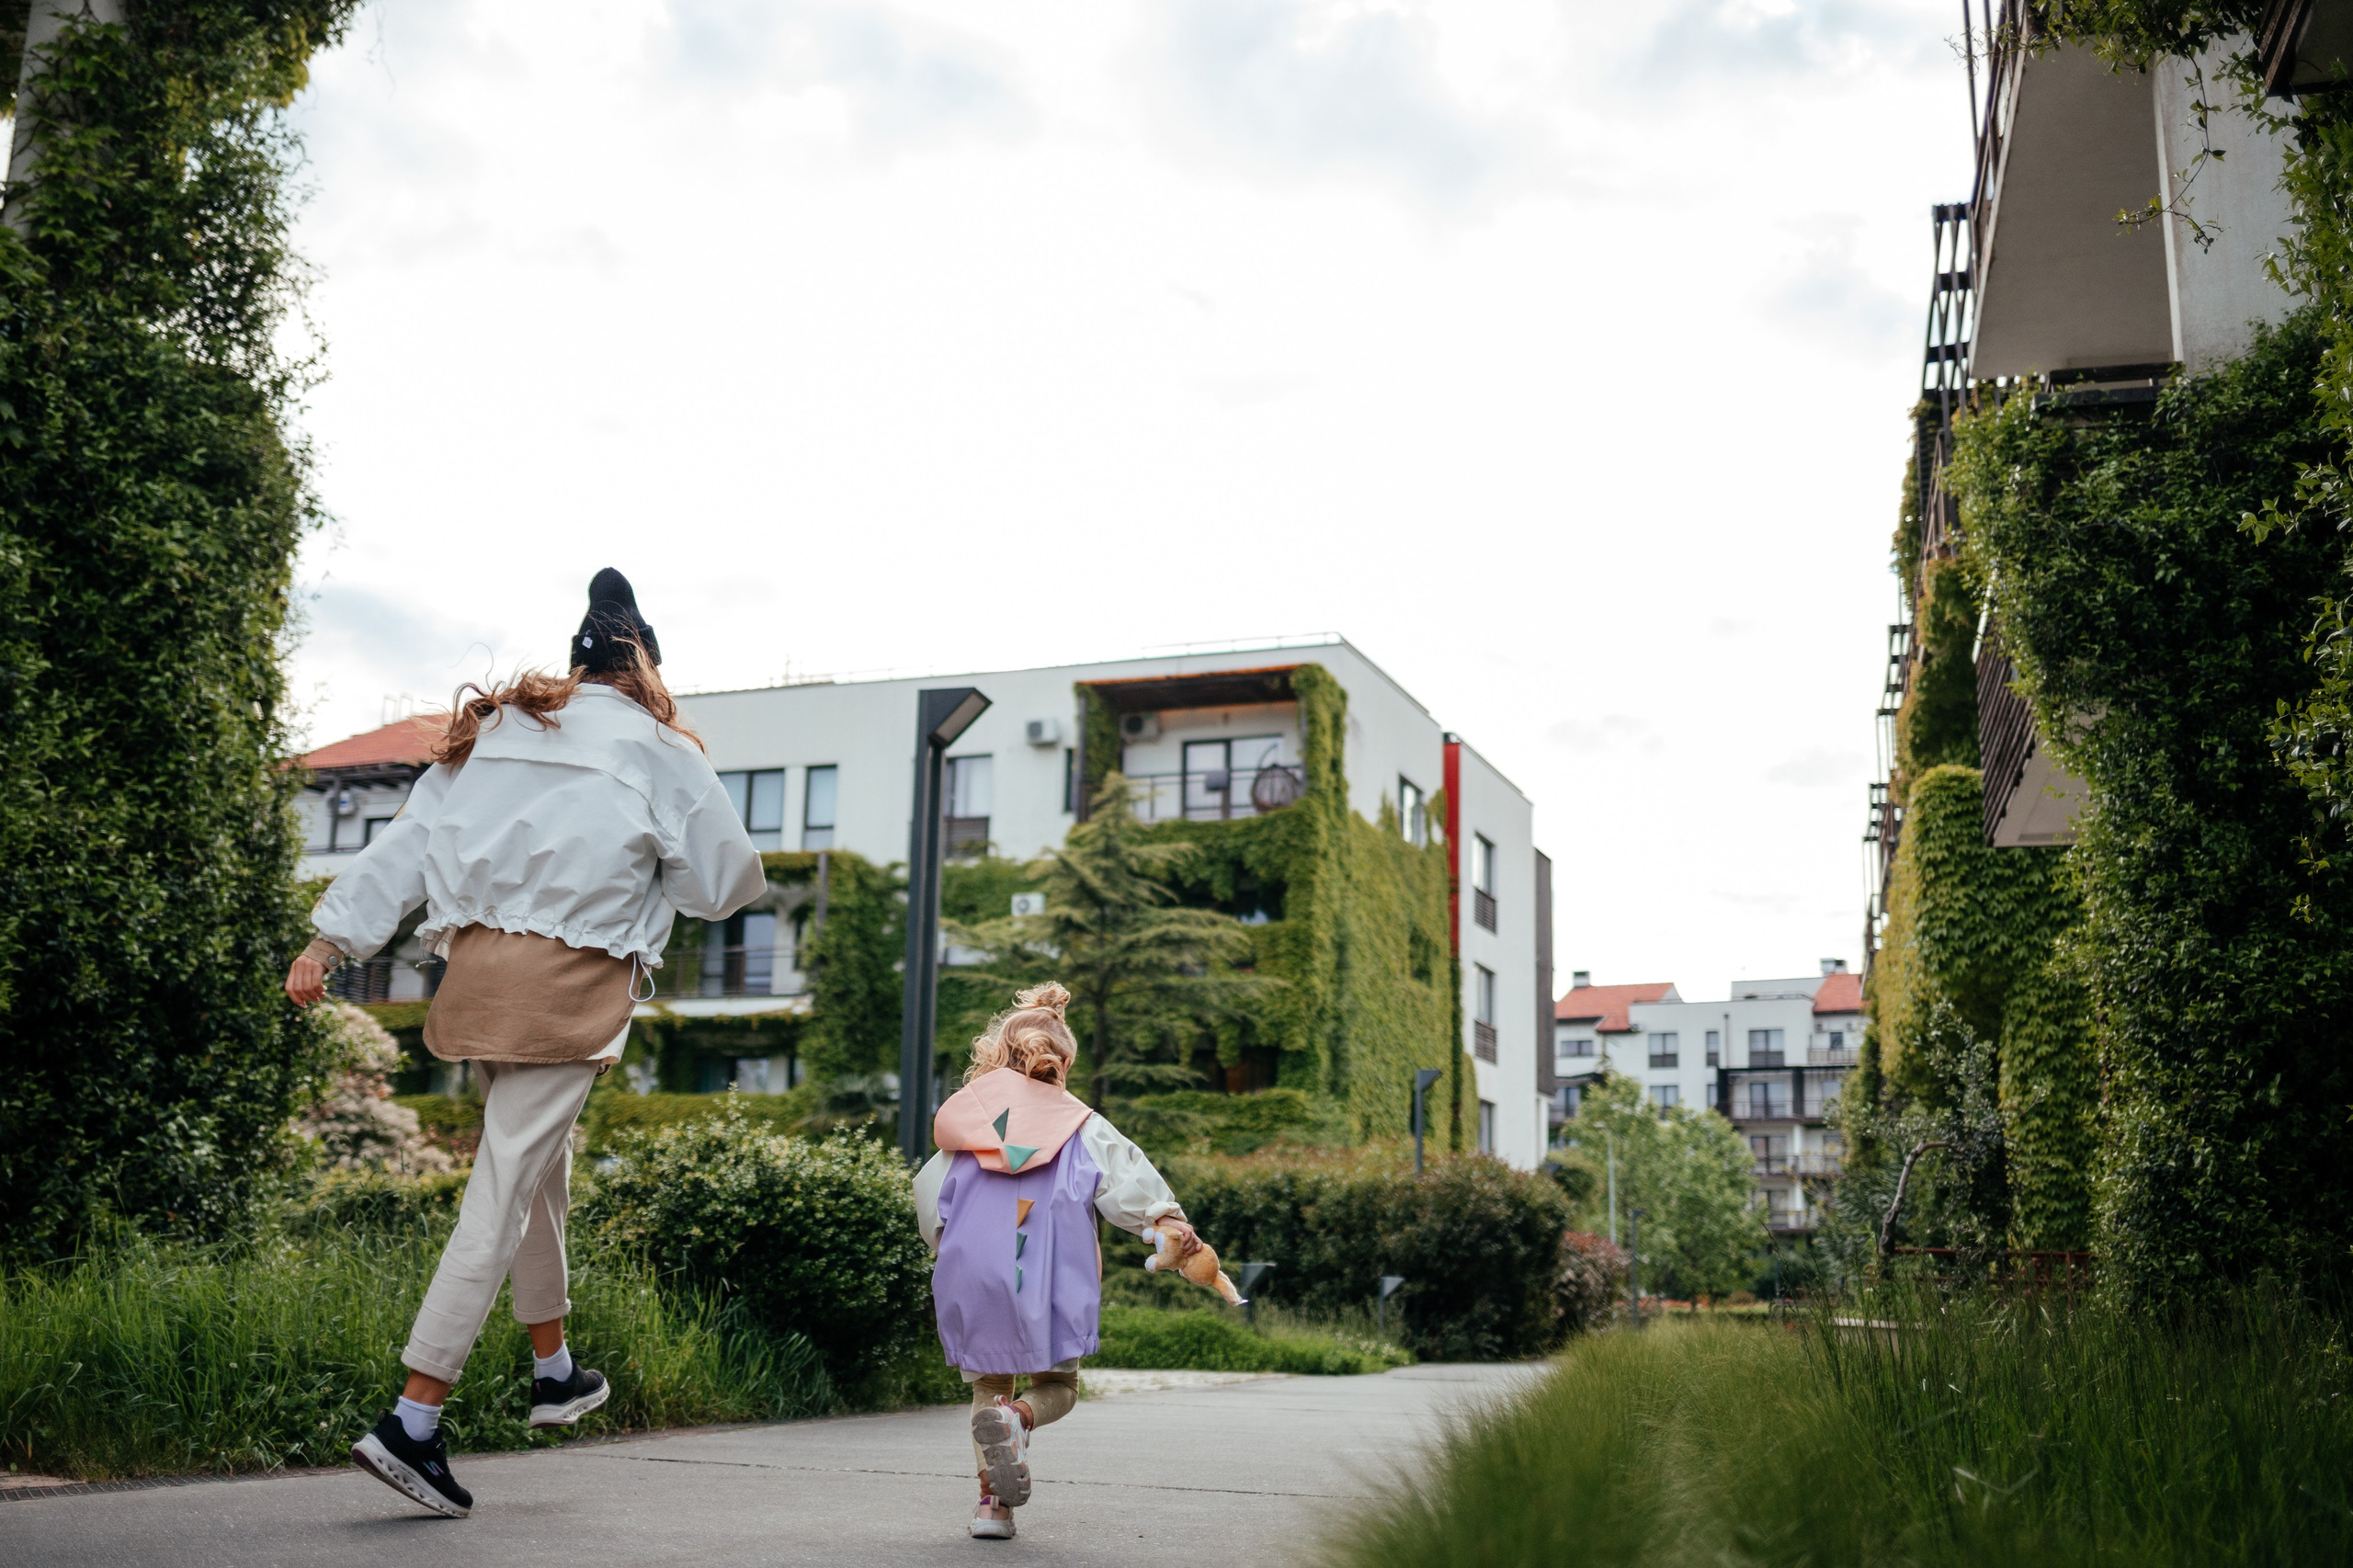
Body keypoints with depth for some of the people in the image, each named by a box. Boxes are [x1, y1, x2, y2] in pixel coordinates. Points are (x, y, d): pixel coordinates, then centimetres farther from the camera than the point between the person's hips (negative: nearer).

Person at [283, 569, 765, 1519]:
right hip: (570, 981, -6)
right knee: (504, 1192, -6)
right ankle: (411, 1424, -8)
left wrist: (331, 940, 11)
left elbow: (404, 843, 11)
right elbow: (726, 882, 5)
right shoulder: (656, 752, 1)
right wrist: (660, 863, 25)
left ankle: (554, 1373, 35)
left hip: (478, 968, 6)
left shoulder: (494, 734, 16)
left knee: (540, 1167, 22)